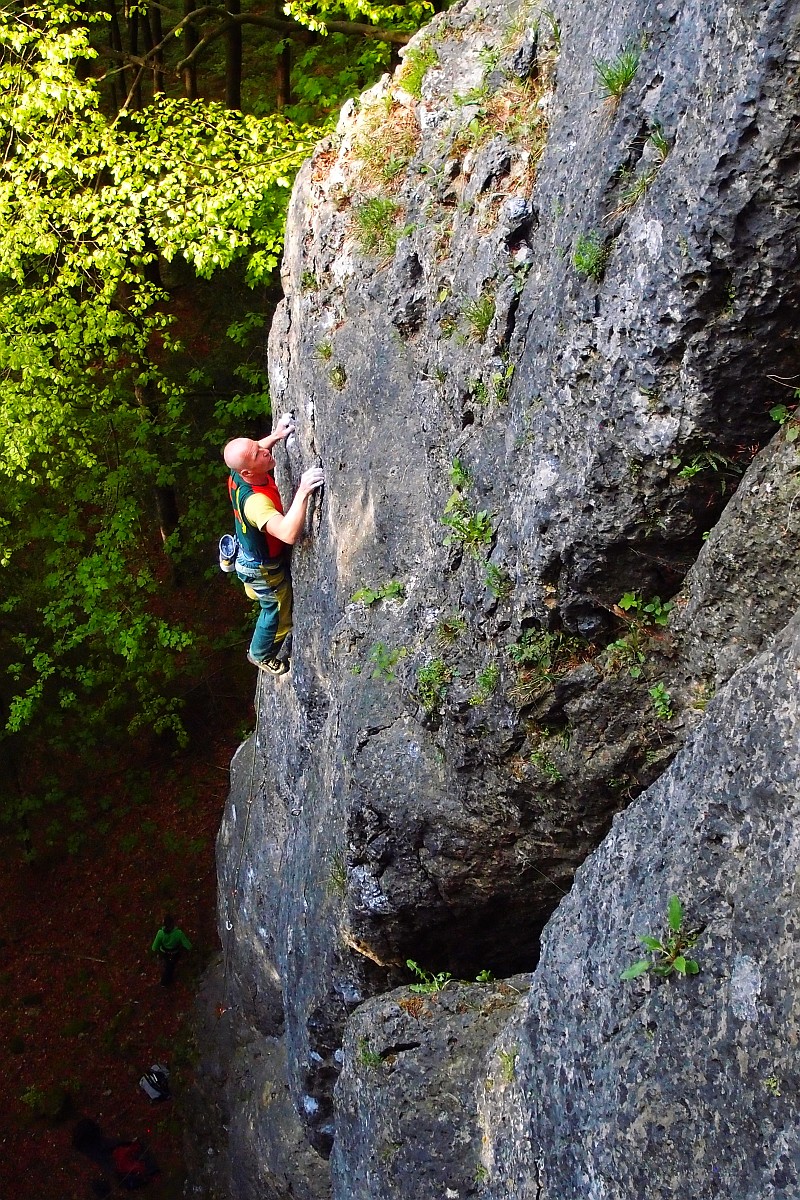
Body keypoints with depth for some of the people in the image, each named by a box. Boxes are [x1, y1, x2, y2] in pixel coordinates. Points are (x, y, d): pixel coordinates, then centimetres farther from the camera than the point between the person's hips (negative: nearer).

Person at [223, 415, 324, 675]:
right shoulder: (256, 501, -47)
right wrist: (303, 491, -62)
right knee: (278, 610, 22)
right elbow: (289, 534, -61)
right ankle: (262, 655, 49)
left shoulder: (238, 475, -21)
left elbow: (255, 451, 5)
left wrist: (276, 436, -13)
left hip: (248, 553, 6)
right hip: (264, 569, -6)